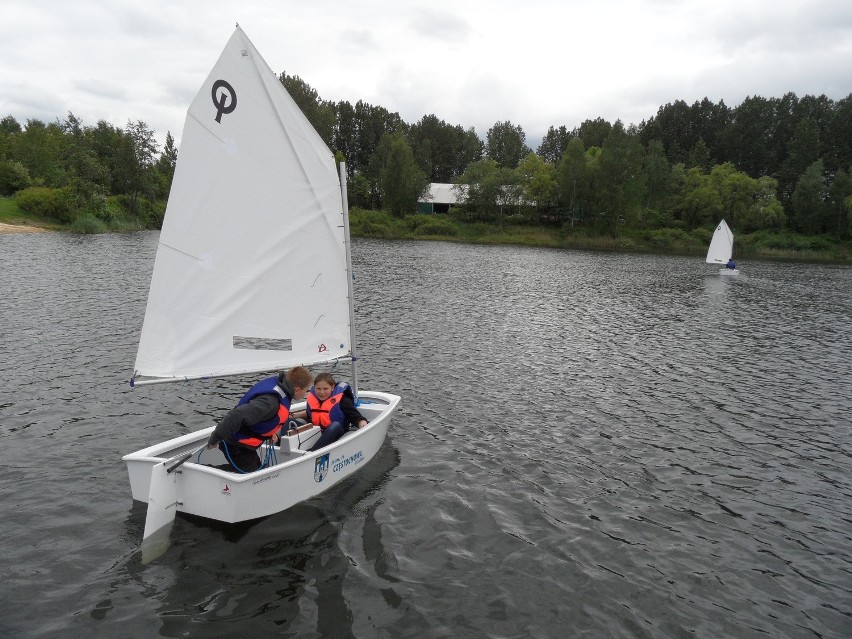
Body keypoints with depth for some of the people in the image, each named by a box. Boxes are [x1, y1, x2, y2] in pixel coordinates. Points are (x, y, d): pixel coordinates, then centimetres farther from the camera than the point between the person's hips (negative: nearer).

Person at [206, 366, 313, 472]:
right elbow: (236, 416, -39)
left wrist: (269, 432, 5)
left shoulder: (276, 382, -6)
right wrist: (215, 440, -29)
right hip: (236, 445, -9)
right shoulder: (270, 402, -34)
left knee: (256, 467, 22)